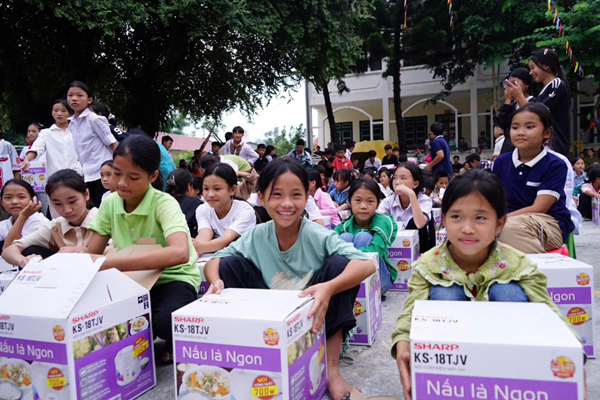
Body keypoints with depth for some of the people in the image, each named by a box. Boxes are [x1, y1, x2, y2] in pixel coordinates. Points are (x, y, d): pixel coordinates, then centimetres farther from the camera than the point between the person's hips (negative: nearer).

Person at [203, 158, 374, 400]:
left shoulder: (318, 236, -21)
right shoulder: (256, 237, -11)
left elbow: (367, 265, -33)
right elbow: (214, 260, -6)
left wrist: (328, 288, -52)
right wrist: (215, 281, -31)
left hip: (313, 319, -2)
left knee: (338, 264, -27)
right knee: (230, 264, -13)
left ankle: (331, 368, -20)